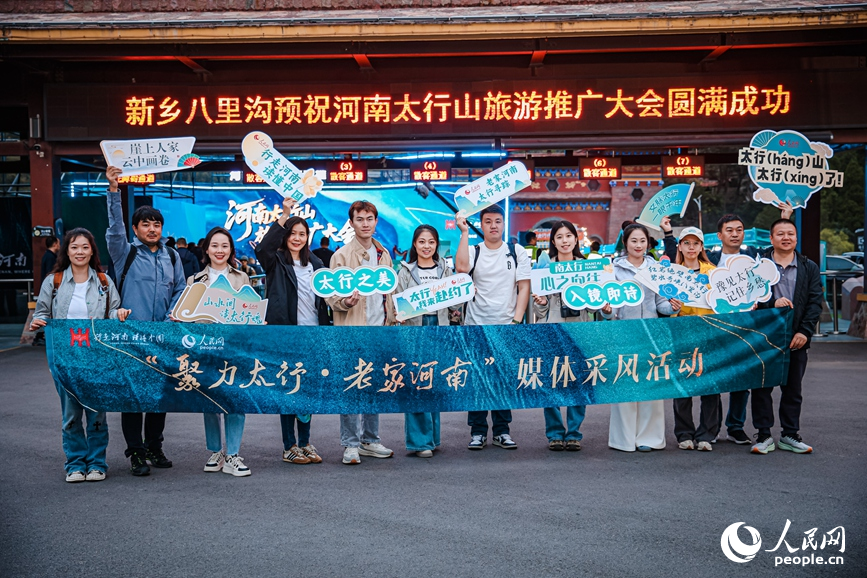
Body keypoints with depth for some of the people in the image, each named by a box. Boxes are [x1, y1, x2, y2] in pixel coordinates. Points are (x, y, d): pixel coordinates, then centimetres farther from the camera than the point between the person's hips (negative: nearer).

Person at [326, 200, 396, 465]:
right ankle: (351, 444, 5)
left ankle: (370, 440, 22)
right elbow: (332, 297, -7)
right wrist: (346, 302, -27)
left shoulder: (383, 254, 13)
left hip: (378, 329, 6)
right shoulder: (342, 255, -5)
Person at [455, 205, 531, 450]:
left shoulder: (517, 252, 6)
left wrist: (517, 320, -8)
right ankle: (477, 431, 12)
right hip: (476, 327, 0)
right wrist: (464, 233, -14)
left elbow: (524, 287, 2)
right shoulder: (473, 251, 4)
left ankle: (502, 430, 16)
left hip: (506, 327, 1)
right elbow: (461, 267, -19)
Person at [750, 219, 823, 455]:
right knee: (762, 387, 1)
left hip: (796, 338, 2)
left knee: (793, 389, 8)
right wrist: (772, 302, -19)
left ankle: (790, 435, 18)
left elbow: (815, 302, 3)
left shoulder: (810, 268, 10)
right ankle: (763, 435, 10)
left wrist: (804, 331, -8)